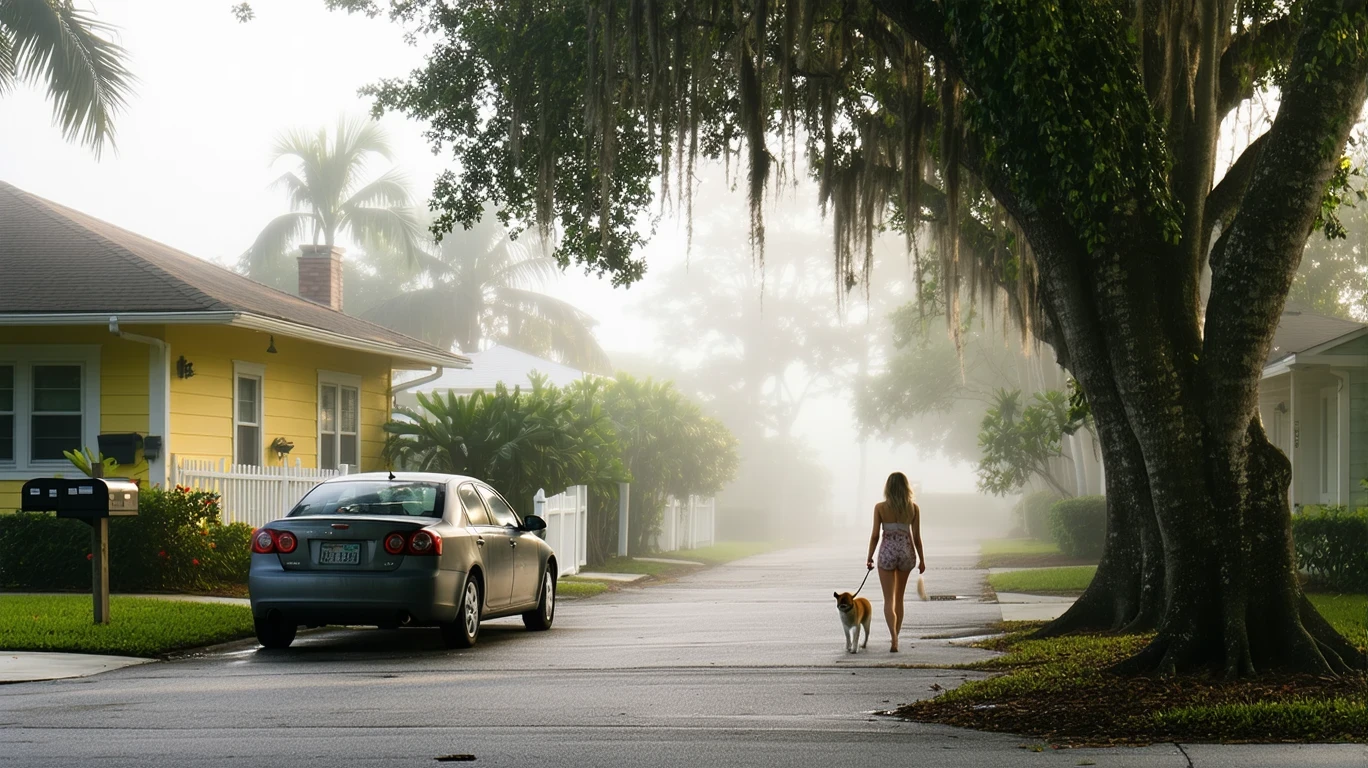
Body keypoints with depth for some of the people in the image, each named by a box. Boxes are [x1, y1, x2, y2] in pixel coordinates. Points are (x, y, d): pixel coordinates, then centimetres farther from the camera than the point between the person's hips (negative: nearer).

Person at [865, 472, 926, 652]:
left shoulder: (880, 507, -7)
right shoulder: (913, 508, -2)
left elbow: (875, 535, -6)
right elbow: (916, 537, -1)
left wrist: (870, 557, 5)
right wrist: (921, 559, 9)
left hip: (887, 552, -2)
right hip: (906, 552, 2)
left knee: (889, 600, 0)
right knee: (899, 598, 19)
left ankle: (894, 639, -20)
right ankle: (895, 638, 26)